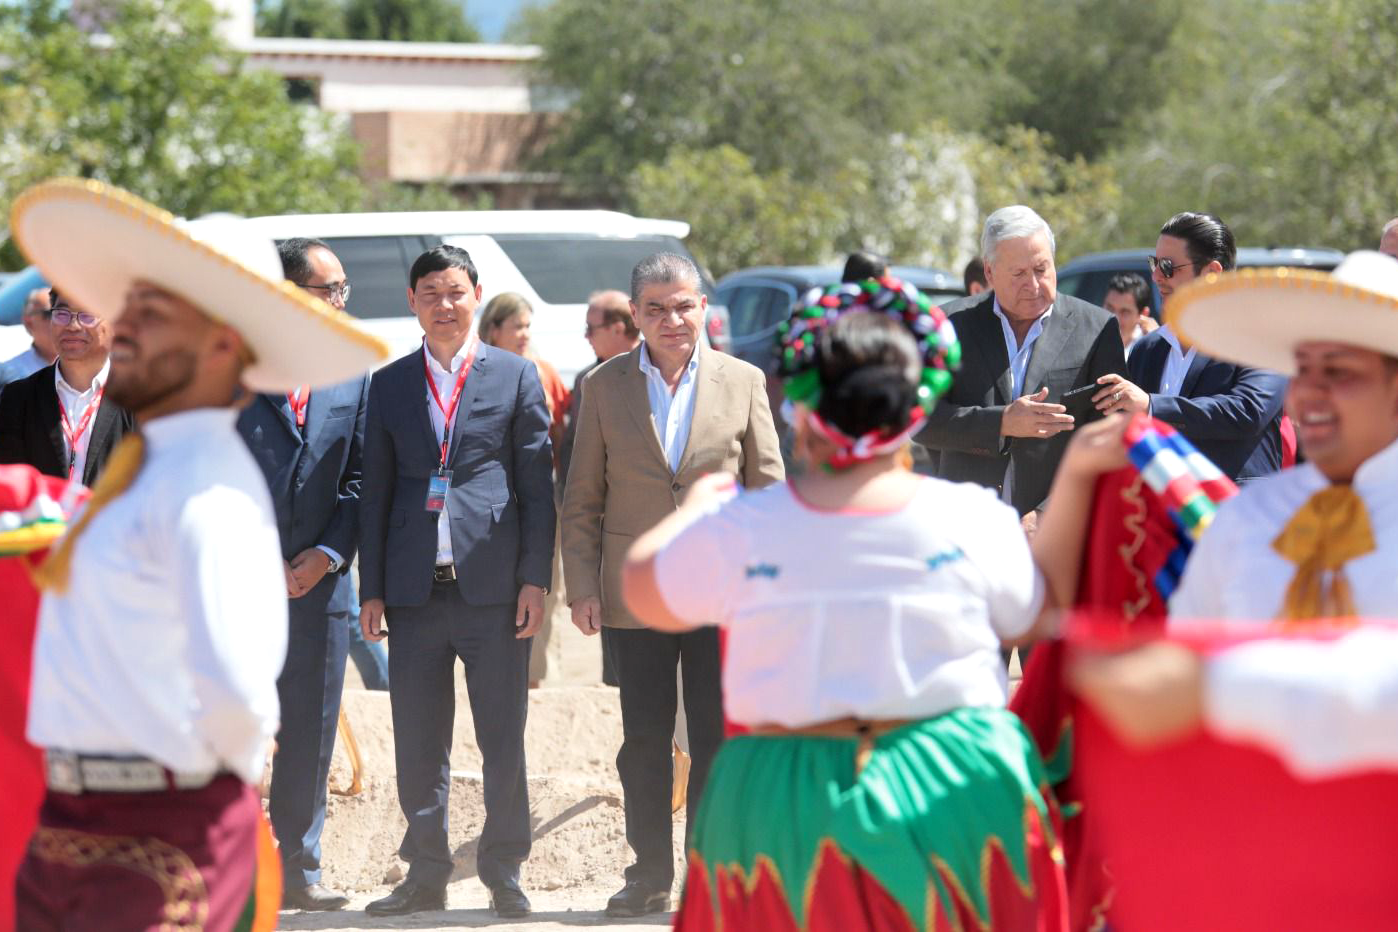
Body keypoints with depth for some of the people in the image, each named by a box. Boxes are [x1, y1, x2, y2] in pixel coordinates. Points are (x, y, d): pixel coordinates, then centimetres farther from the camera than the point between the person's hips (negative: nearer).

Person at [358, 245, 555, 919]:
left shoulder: (515, 376, 6)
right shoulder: (389, 385, 12)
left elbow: (537, 483, 3)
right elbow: (376, 491, 12)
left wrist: (535, 579, -4)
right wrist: (372, 590, 6)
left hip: (492, 586, -2)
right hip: (415, 589, 2)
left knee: (504, 743, 2)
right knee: (417, 745, 5)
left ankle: (504, 875, 12)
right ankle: (426, 875, 14)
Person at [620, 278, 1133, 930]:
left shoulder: (740, 531, -7)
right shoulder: (971, 520, -5)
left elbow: (645, 593, 12)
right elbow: (1044, 616, 12)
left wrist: (696, 507, 31)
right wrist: (1077, 475, 11)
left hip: (788, 815, 0)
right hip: (955, 795, 1)